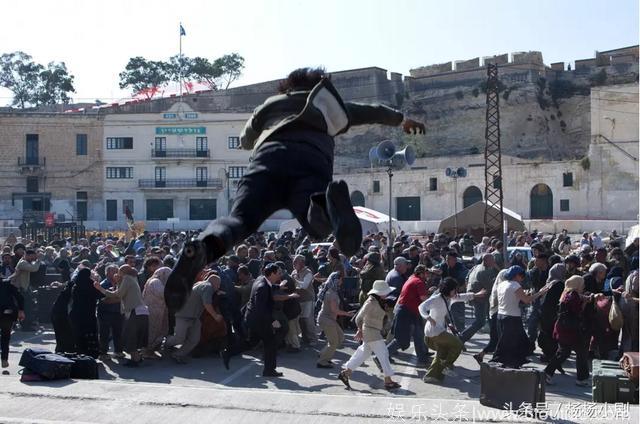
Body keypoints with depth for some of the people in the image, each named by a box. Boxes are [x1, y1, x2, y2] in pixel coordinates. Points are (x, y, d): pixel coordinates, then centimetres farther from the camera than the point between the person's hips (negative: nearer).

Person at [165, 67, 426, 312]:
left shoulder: (271, 102, 39)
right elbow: (372, 111, 53)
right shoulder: (331, 104, 40)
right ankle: (329, 203, -58)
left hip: (270, 157, 1)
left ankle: (202, 249, -48)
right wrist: (402, 120, 72)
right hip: (314, 161, 0)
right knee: (319, 225, -23)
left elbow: (245, 141, 51)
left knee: (239, 218, -17)